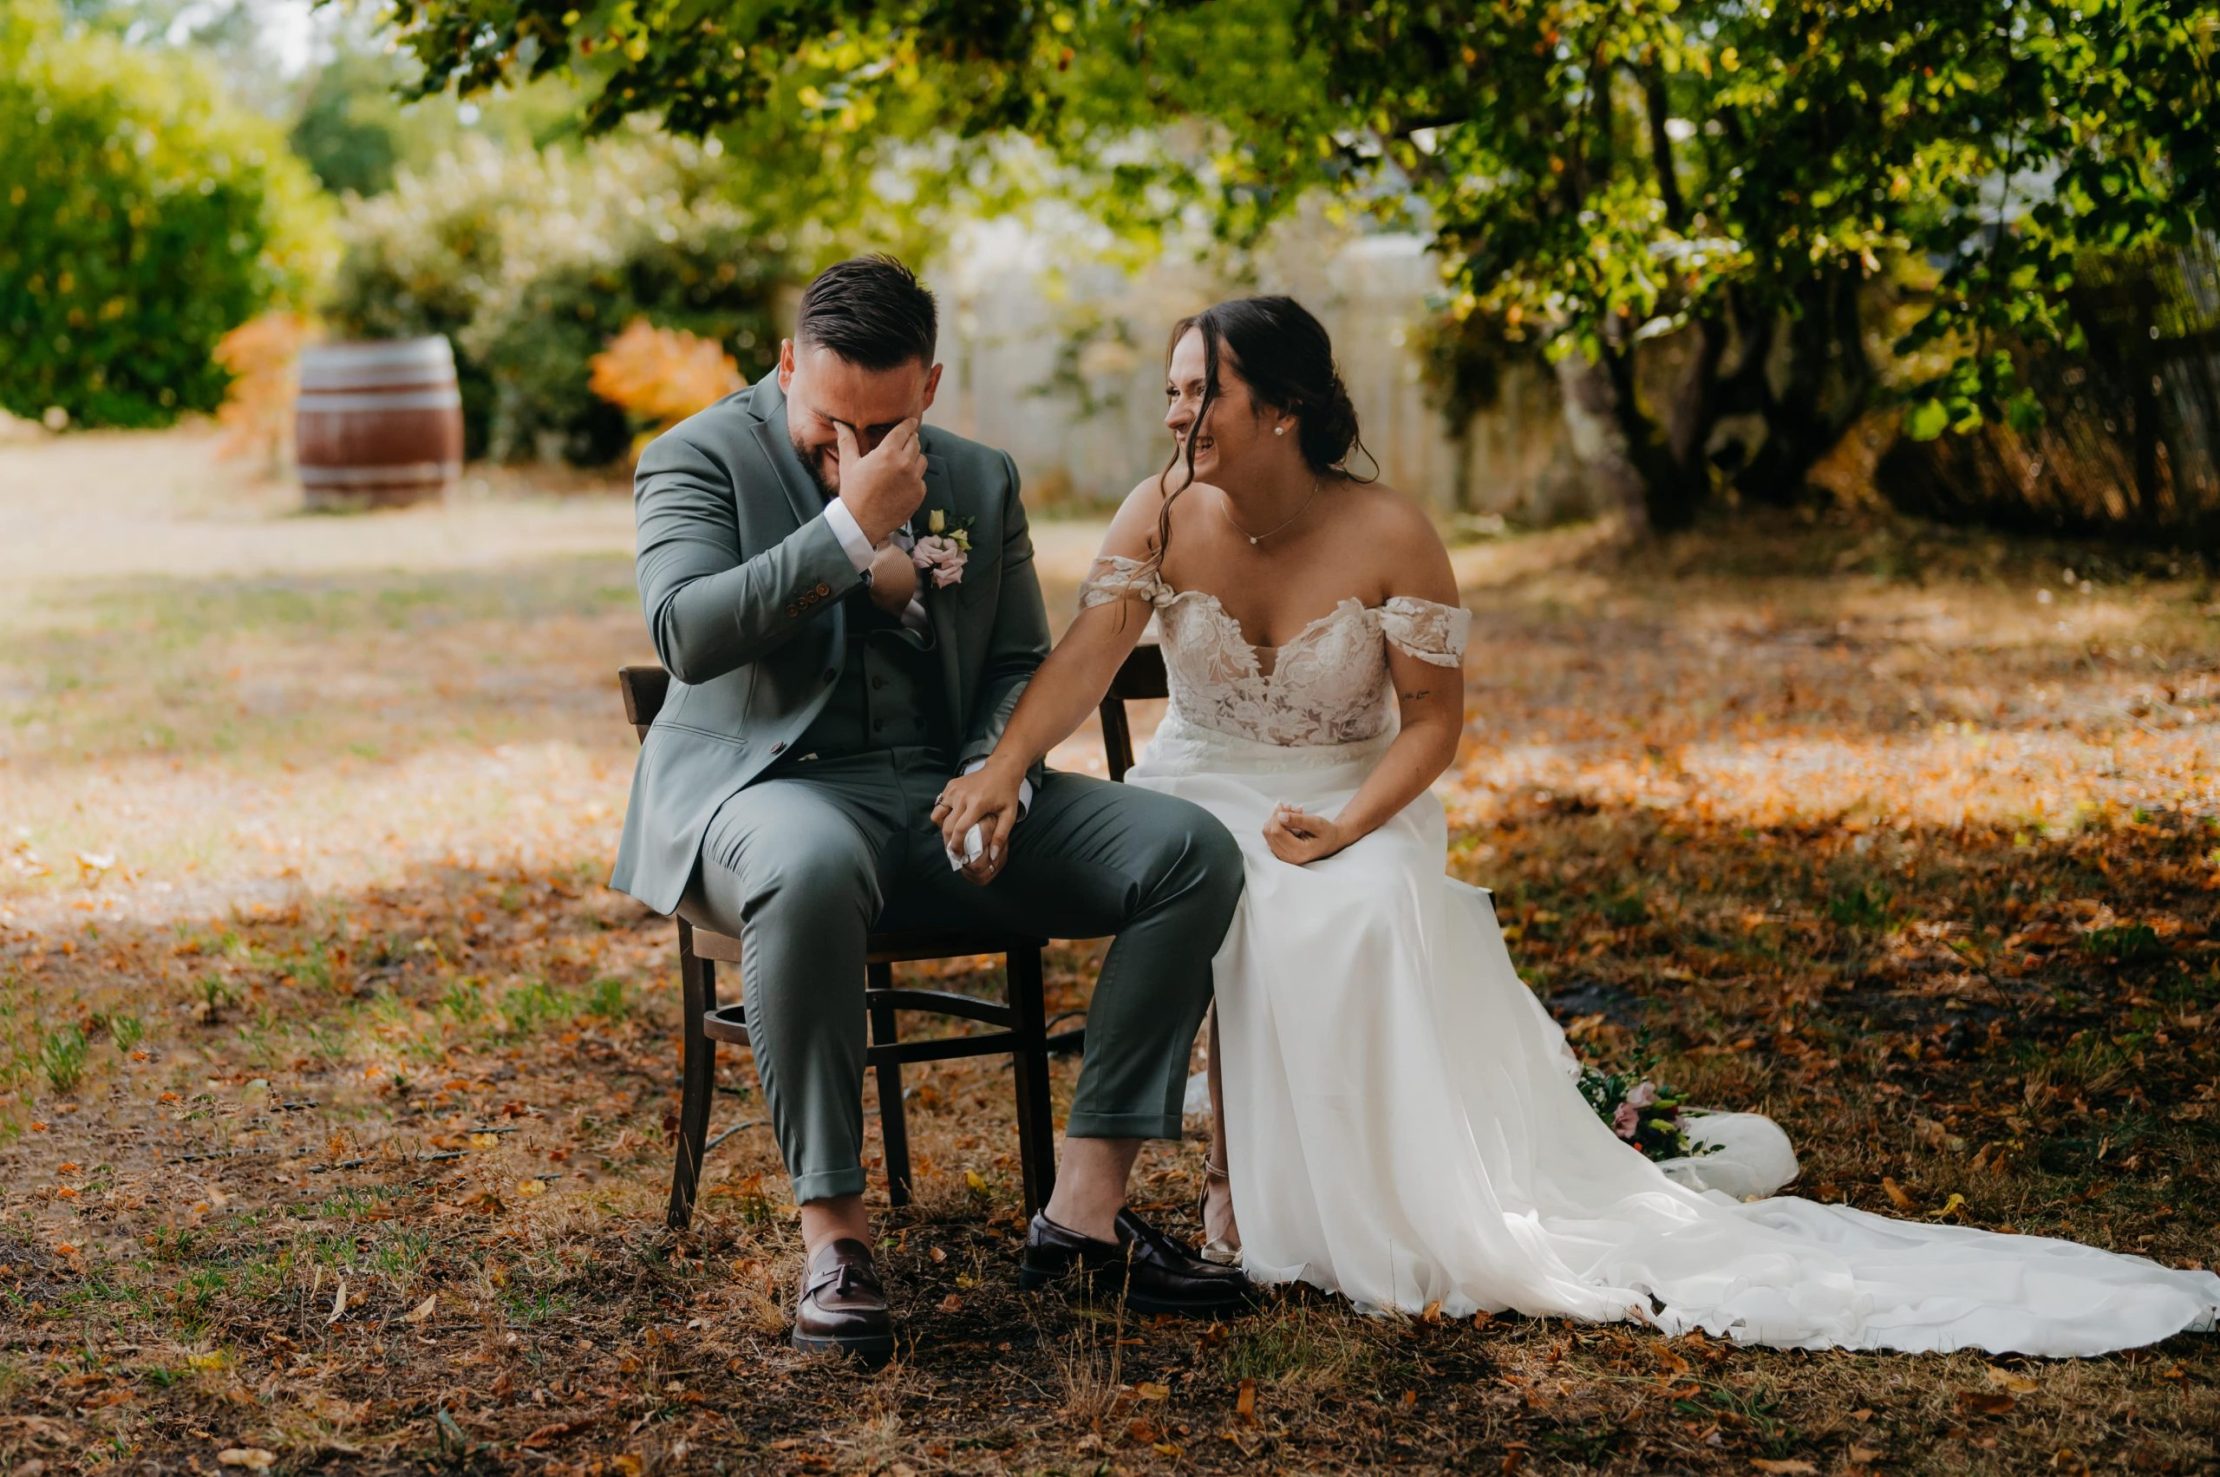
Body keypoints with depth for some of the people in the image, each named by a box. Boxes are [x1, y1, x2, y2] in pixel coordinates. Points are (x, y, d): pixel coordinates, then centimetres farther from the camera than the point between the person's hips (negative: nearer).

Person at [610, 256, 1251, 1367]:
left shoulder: (981, 482, 14)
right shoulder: (699, 459, -1)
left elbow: (1020, 665, 18)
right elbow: (687, 635, -17)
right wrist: (851, 529, -21)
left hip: (947, 800, 5)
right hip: (774, 788, -5)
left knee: (1193, 851, -14)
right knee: (813, 869, -43)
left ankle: (1086, 1210, -15)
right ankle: (832, 1233, -30)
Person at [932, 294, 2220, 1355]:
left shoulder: (1389, 536, -10)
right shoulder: (1166, 516, -5)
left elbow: (1434, 717, -8)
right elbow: (1085, 660, -16)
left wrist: (1346, 825, -24)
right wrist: (1005, 767, -35)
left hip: (1351, 804, -1)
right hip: (1200, 795, 1)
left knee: (1361, 908, -34)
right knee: (1233, 907, -33)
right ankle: (1247, 1176, -16)